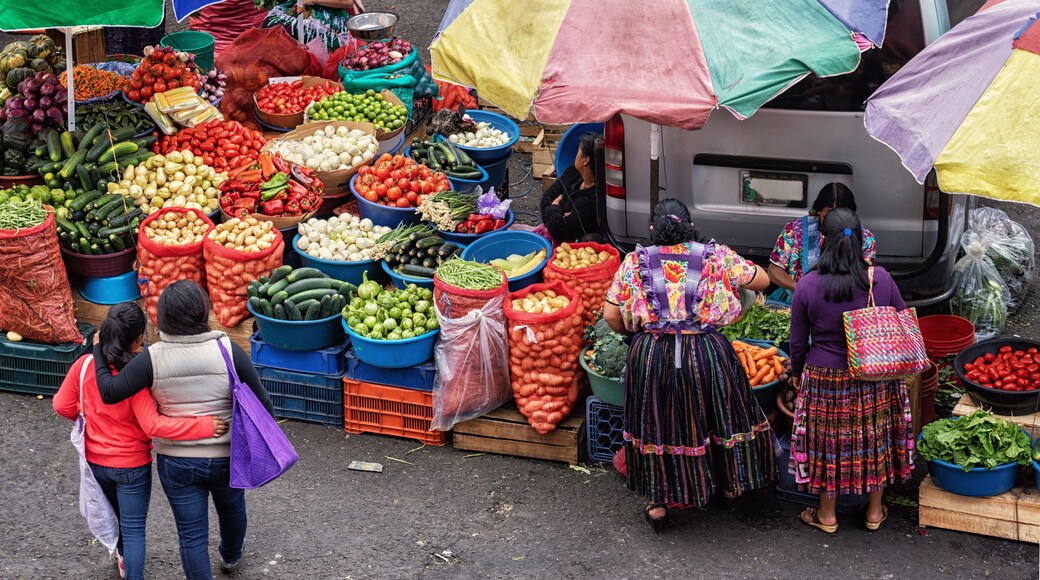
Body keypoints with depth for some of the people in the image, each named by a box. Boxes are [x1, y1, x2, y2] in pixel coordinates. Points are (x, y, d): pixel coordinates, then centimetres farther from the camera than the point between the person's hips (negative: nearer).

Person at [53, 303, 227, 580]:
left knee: (116, 513, 31)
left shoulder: (84, 365, -14)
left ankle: (123, 557, 56)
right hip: (131, 465, -6)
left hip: (96, 461, 6)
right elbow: (153, 425, -34)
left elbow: (61, 406, -4)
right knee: (134, 528, 7)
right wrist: (204, 426, -35)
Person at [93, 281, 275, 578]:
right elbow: (261, 401, -11)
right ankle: (230, 556, 60)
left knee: (192, 535, 13)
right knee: (231, 509, 32)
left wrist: (99, 351, -2)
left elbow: (109, 392, -18)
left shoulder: (153, 359, -19)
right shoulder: (228, 350, -18)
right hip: (227, 458, 2)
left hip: (176, 463, -2)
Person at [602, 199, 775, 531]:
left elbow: (611, 315, 3)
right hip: (705, 353, 0)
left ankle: (659, 503, 21)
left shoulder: (635, 262, 3)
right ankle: (731, 486, 36)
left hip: (650, 355, 1)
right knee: (720, 415, 19)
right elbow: (762, 280, 10)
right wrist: (732, 269, 29)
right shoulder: (716, 257, 1)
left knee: (658, 423, 14)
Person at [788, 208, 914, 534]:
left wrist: (796, 373, 12)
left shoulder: (808, 286, -16)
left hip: (824, 379, -1)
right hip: (875, 381, 2)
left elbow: (798, 341, -6)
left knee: (828, 444, 14)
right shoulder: (881, 279, -12)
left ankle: (827, 515, 29)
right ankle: (875, 512, 33)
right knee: (874, 439, 18)